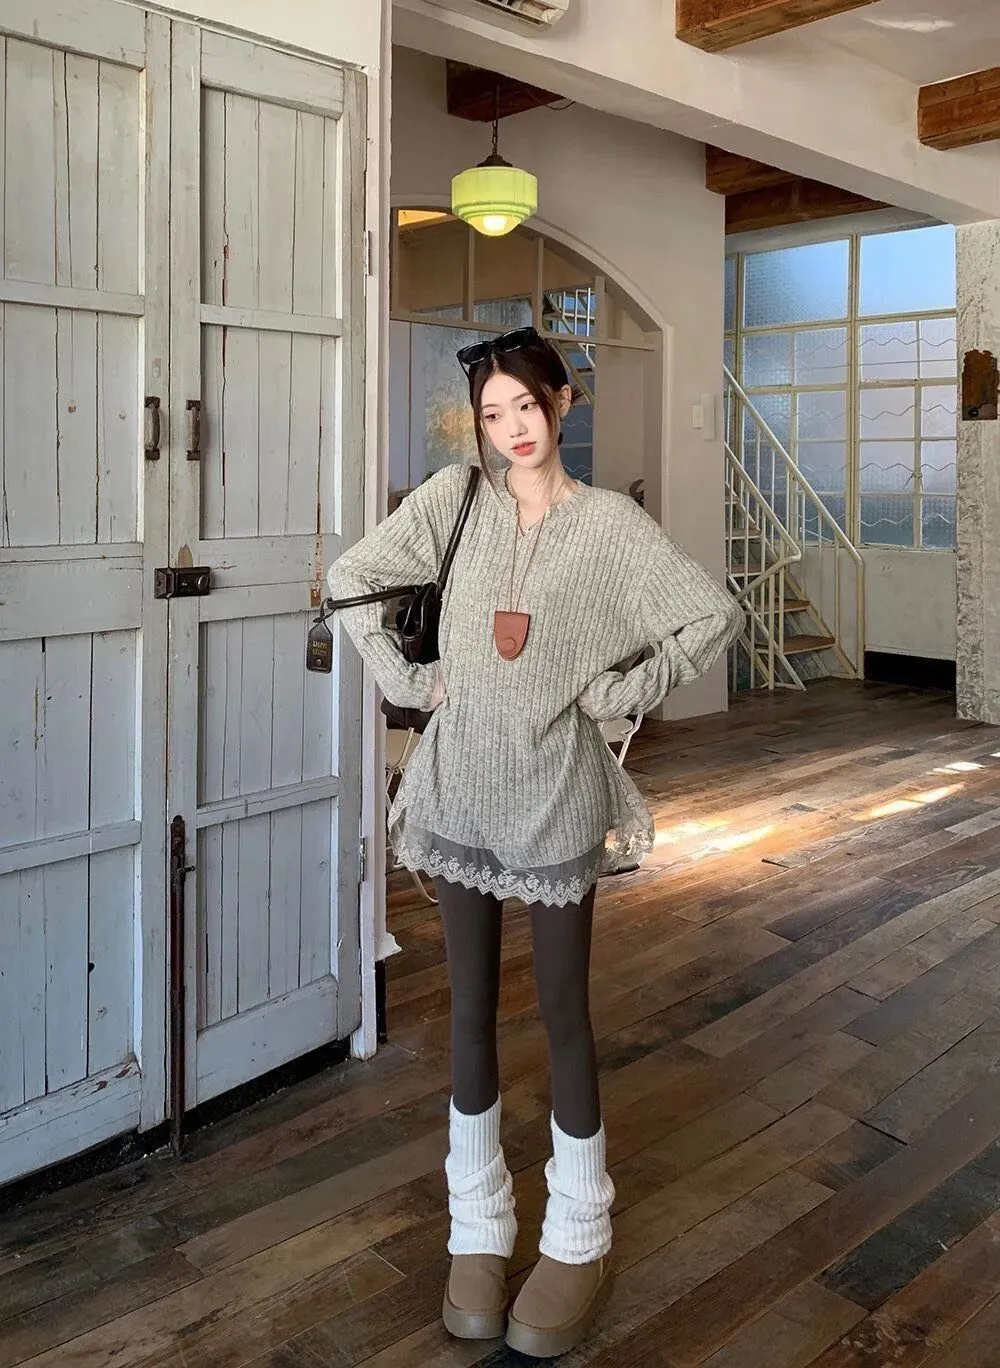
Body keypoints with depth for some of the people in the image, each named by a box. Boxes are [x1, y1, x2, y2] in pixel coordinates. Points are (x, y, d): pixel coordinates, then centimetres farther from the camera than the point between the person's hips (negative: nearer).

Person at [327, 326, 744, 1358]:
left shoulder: (609, 523, -2)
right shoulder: (454, 499, 2)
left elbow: (715, 616, -3)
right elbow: (351, 578, 7)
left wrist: (621, 691, -7)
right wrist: (406, 678, 0)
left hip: (557, 789, -2)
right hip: (460, 783, 2)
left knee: (563, 1010, 6)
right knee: (471, 1006, 10)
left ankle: (578, 1237, 23)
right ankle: (478, 1227, 26)